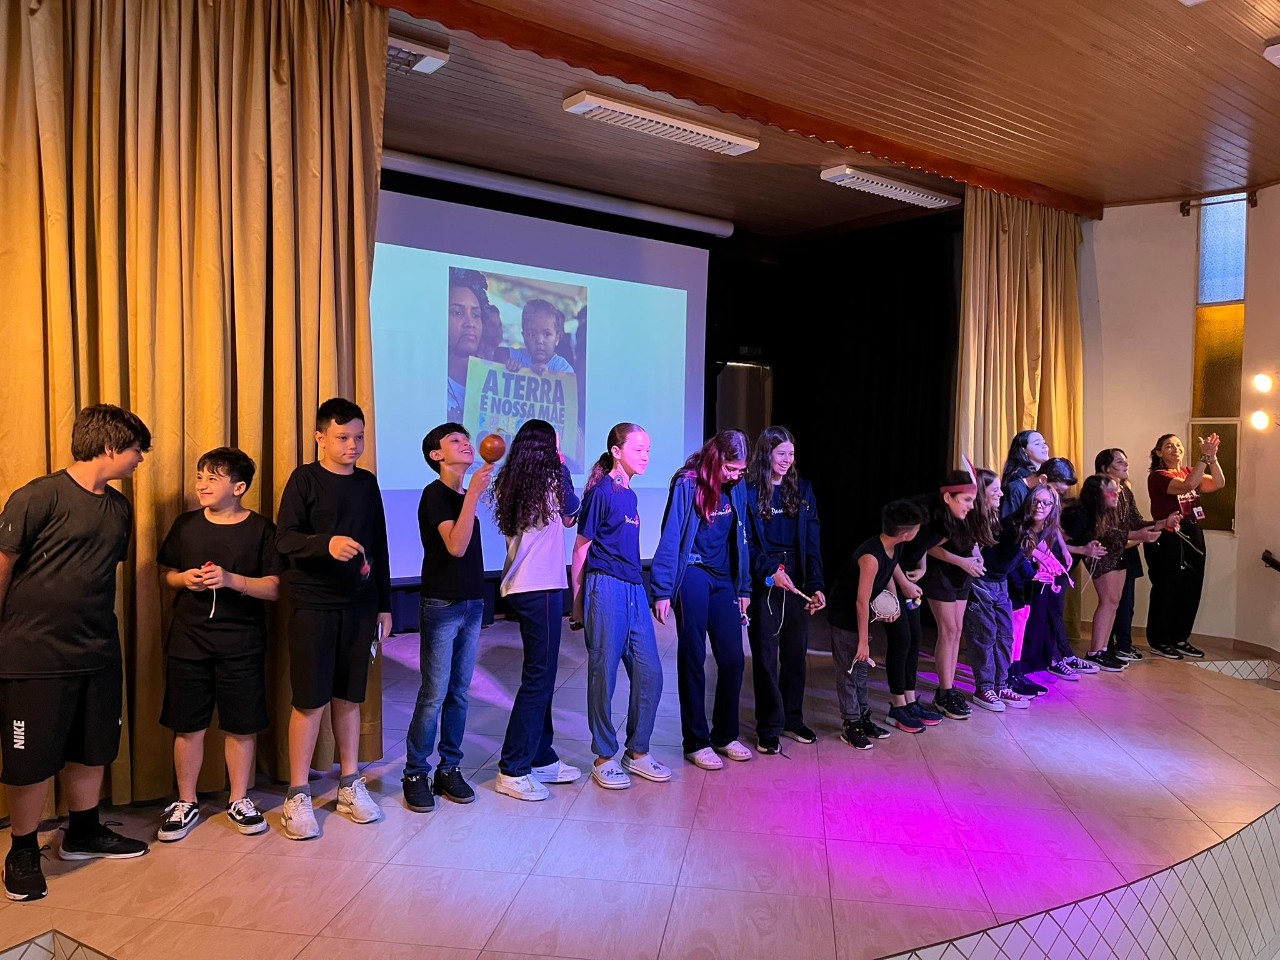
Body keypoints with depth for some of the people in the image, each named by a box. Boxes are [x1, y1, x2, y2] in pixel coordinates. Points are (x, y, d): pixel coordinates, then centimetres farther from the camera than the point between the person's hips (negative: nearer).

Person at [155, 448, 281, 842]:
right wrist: (184, 579, -8)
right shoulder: (186, 524, 4)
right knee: (187, 725, 8)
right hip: (188, 639, 2)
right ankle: (185, 803, 26)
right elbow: (165, 573, 14)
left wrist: (231, 580, -20)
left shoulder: (261, 528, -4)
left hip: (242, 641, -2)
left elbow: (273, 587, -6)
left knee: (241, 725, 7)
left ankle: (239, 800, 24)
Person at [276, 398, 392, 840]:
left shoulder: (367, 483, 9)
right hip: (313, 604, -4)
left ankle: (349, 784, 24)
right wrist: (327, 543, -32)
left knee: (349, 696, 11)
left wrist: (384, 604, 13)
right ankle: (297, 795, 12)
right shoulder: (304, 479, -4)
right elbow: (284, 538, -14)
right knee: (310, 700, -1)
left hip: (359, 605, 4)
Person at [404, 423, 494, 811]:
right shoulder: (435, 493, -10)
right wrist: (474, 494, -26)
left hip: (471, 603, 7)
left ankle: (449, 768, 19)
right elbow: (456, 546, -23)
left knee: (459, 693, 10)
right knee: (434, 694, -4)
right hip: (441, 605, -7)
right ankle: (416, 774, 7)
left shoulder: (464, 495, 12)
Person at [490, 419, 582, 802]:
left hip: (521, 586, 8)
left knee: (540, 674, 15)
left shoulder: (510, 485, 9)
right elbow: (572, 510, 9)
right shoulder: (549, 483, -11)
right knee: (538, 677, -2)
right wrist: (562, 466, 14)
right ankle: (513, 771, 1)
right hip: (541, 588, -8)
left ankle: (541, 759, 25)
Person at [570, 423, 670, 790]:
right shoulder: (601, 492, -9)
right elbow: (581, 547, -7)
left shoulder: (630, 495, 14)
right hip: (606, 588, -8)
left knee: (649, 673, 8)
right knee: (604, 674, 2)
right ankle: (604, 757, 15)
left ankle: (637, 752, 21)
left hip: (634, 588, 8)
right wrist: (577, 601, -5)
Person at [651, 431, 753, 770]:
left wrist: (743, 588, 12)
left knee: (733, 659, 6)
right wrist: (662, 590, -14)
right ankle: (696, 742, 14)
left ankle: (725, 735, 23)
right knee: (693, 660, 3)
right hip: (692, 577, -5)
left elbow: (739, 540, 13)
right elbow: (670, 539, -11)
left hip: (723, 580, 6)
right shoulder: (687, 484, -9)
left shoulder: (735, 489, 8)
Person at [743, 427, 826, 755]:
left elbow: (812, 543, 2)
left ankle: (793, 718, 28)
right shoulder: (749, 492, -5)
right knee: (766, 657, 3)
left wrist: (816, 586, -8)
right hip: (763, 586, -4)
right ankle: (769, 728, 13)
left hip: (797, 584, 4)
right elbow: (746, 543, -9)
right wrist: (770, 571, -22)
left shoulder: (803, 490, 6)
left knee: (796, 654, 13)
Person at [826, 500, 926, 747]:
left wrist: (894, 601, 5)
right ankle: (851, 726, 10)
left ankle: (863, 719, 28)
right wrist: (863, 640, -20)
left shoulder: (894, 548, -8)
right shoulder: (871, 557, -33)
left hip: (860, 616, 9)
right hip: (844, 618, -9)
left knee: (861, 668, 17)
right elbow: (862, 602, -27)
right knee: (848, 672, 1)